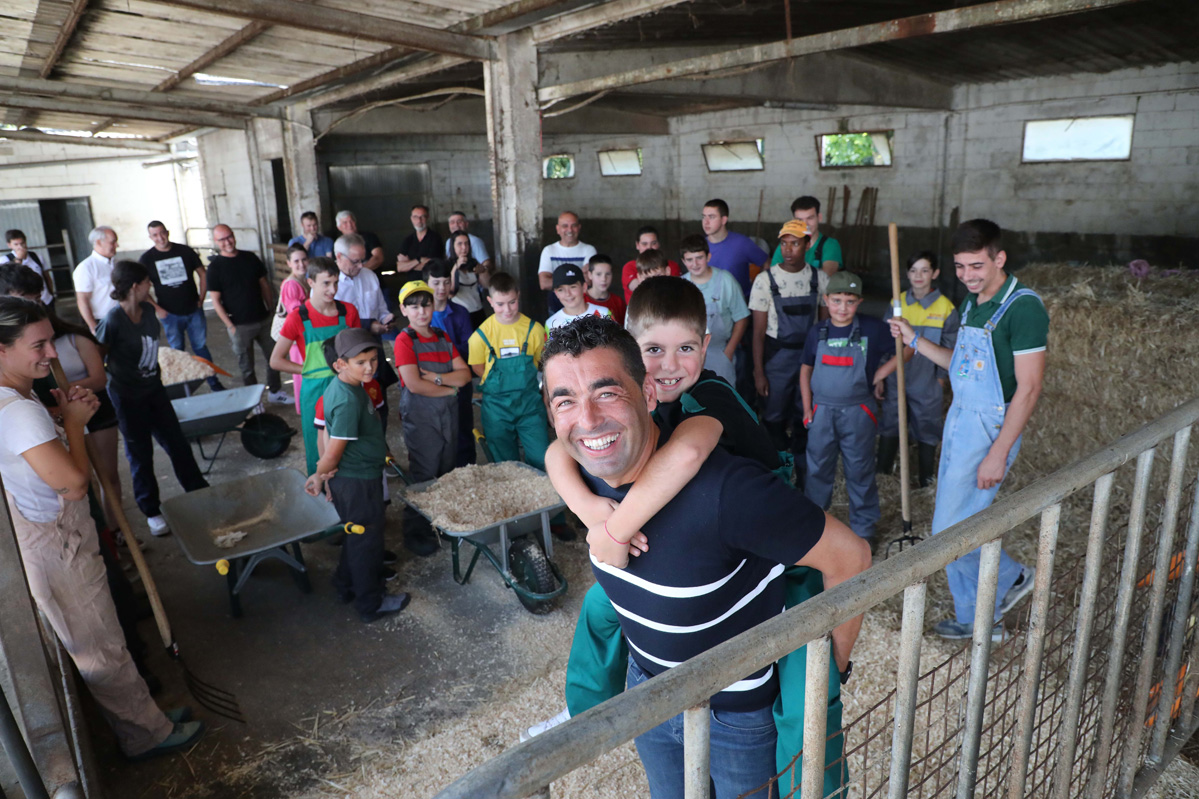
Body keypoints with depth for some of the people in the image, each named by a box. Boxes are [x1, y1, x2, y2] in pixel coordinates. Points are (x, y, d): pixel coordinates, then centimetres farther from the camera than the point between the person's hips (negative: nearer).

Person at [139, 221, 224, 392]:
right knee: (176, 351, 8)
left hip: (194, 310, 1)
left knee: (201, 347, 7)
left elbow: (202, 273, 8)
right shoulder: (147, 258, -2)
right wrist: (157, 308, -6)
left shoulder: (185, 251, 0)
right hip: (170, 314, 0)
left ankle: (214, 383, 15)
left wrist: (201, 299, 2)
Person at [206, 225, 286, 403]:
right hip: (240, 326, -4)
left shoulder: (250, 258, 4)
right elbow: (216, 300, -8)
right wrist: (230, 326, -12)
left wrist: (271, 309, 8)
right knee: (247, 366, 6)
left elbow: (264, 284, 12)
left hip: (263, 320, 4)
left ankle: (275, 391, 29)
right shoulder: (215, 267, -7)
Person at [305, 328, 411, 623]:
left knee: (357, 535, 26)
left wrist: (323, 474, 7)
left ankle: (346, 586, 44)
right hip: (357, 482, -9)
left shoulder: (339, 386, 2)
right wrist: (320, 476, -7)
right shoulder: (349, 401, -28)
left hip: (347, 477, 9)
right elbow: (334, 451, -24)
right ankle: (371, 605, 24)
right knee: (367, 540, 7)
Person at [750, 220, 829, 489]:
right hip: (778, 356, -1)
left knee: (805, 419, 9)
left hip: (811, 355, 2)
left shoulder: (819, 279, -1)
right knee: (774, 418, 6)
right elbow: (759, 331, -6)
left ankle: (803, 475, 27)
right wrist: (758, 372, -8)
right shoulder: (766, 280, -8)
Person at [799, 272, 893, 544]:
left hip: (858, 412, -2)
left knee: (859, 471, 8)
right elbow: (806, 370, 10)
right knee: (817, 470, 11)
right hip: (822, 411, 3)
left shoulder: (873, 329, -8)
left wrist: (884, 371, -7)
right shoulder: (817, 332, 1)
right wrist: (807, 409, 7)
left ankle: (864, 528, 23)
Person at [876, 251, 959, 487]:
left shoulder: (946, 308, -7)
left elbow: (949, 351, -2)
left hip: (926, 387, -2)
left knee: (926, 433, 10)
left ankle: (926, 483, 26)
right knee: (889, 429, 13)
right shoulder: (897, 303, 0)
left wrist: (939, 381, -4)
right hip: (894, 381, 2)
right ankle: (882, 475, 30)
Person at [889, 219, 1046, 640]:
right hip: (959, 418, 9)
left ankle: (1011, 577, 24)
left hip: (991, 428, -9)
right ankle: (975, 618, 30)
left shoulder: (1023, 306, -17)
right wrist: (914, 340, 8)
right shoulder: (971, 302, 9)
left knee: (951, 530, -3)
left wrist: (998, 454, -22)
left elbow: (1028, 388, -20)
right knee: (952, 523, 15)